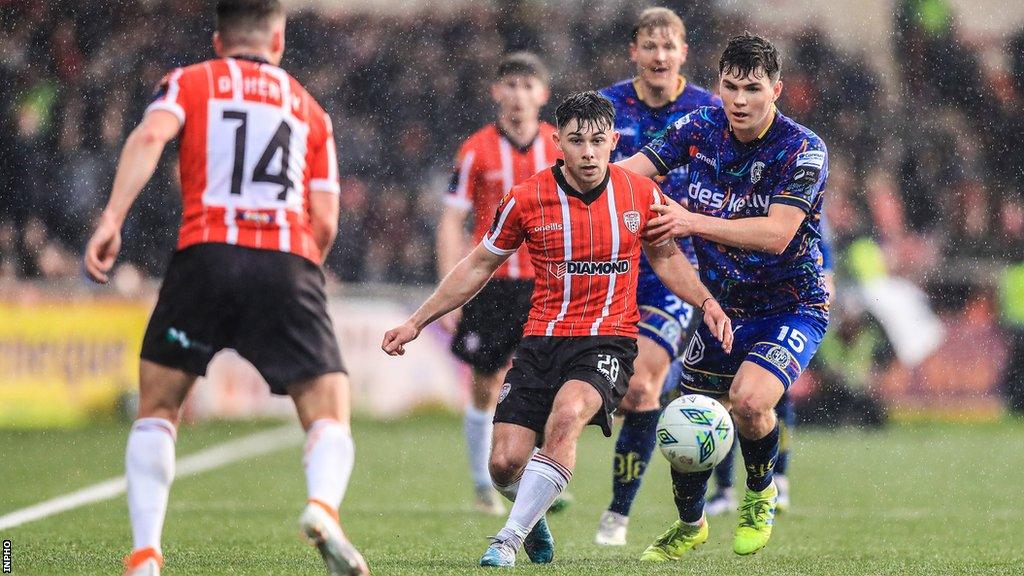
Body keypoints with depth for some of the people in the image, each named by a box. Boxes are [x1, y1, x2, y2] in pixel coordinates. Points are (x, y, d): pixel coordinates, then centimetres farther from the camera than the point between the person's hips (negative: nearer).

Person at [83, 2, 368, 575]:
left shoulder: (188, 83, 18)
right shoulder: (309, 109, 25)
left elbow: (150, 135, -5)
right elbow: (325, 222, 16)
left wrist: (113, 218, -14)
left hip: (207, 253, -1)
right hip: (290, 264, 1)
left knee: (157, 410, 16)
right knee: (330, 419, 5)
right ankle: (323, 503, -29)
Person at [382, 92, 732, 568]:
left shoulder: (641, 195, 0)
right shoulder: (526, 199, -3)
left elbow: (664, 257, 19)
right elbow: (478, 266, 10)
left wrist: (706, 303, 3)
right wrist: (416, 322, 10)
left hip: (608, 340, -1)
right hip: (541, 342, 1)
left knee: (566, 415, -33)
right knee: (505, 463, -12)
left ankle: (510, 539, -25)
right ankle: (534, 521, 25)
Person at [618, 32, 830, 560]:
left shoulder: (802, 150, -20)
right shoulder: (700, 128, -5)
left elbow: (776, 234, -29)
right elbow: (633, 168, -4)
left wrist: (693, 222, -35)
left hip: (792, 306, -5)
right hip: (721, 307, 5)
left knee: (749, 399, -29)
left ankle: (760, 493, 3)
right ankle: (689, 525, 36)